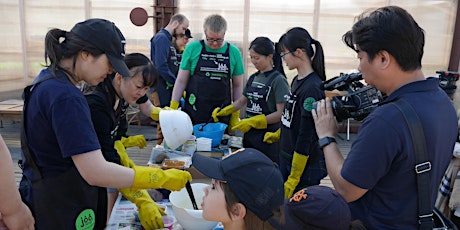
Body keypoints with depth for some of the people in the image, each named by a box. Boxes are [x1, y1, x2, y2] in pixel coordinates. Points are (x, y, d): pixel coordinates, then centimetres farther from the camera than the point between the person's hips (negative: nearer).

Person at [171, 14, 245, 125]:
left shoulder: (234, 52, 3)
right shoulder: (192, 49, 0)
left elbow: (237, 86, 9)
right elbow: (181, 81, 4)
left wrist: (236, 114, 7)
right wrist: (173, 108, 0)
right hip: (193, 114, -1)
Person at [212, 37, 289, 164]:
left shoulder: (278, 80, -11)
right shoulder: (253, 78, 10)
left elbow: (281, 114, -16)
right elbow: (242, 101, 19)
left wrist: (252, 122, -20)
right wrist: (223, 111, 4)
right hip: (249, 135, 7)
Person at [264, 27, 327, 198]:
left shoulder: (312, 88, -21)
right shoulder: (297, 80, 5)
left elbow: (306, 137, -21)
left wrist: (294, 179, -18)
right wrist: (277, 135, 27)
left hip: (306, 166, -8)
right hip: (286, 157, 8)